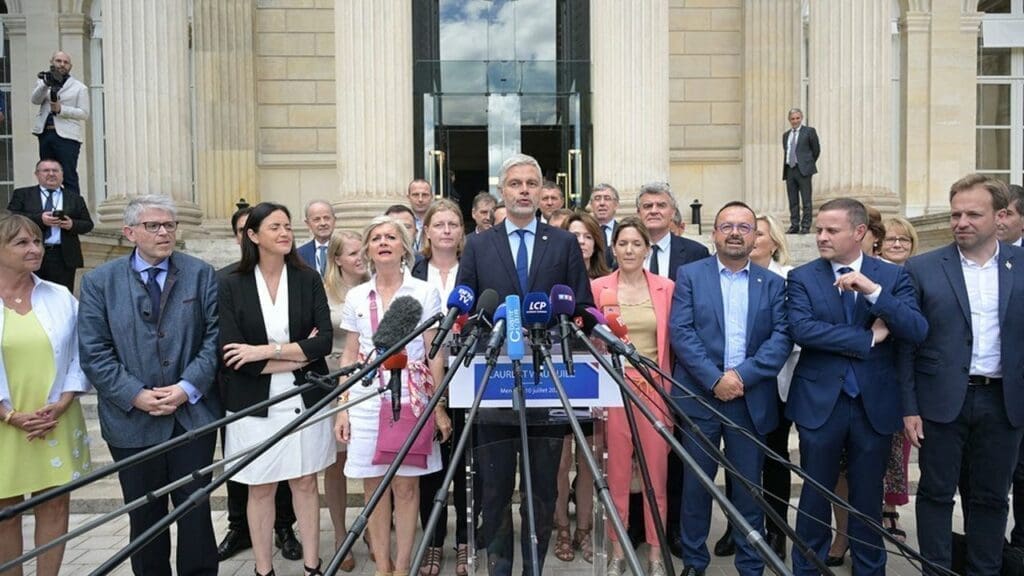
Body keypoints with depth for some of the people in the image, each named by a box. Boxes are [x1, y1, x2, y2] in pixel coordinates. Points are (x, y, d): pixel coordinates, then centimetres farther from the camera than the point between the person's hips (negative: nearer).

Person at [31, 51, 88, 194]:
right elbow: (35, 100, 1)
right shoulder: (42, 82, 19)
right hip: (45, 133, 4)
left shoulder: (79, 88, 8)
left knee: (69, 177, -9)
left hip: (67, 135, -4)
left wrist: (61, 109, -12)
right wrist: (46, 84, -14)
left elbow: (84, 113, 0)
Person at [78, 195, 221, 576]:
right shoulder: (98, 281, 2)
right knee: (144, 515, 14)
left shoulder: (201, 274, 2)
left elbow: (214, 336, -3)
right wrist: (136, 395, -13)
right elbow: (94, 353, -4)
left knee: (196, 509, 8)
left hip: (192, 413, 0)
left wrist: (188, 388, -13)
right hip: (132, 420, 0)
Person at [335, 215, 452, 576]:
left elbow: (435, 354, 0)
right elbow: (349, 356, 10)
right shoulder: (356, 297, 7)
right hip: (366, 401, 2)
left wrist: (439, 407, -4)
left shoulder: (425, 293, 0)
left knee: (406, 485, 2)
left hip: (411, 399, -2)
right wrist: (342, 408, 4)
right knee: (374, 486, 6)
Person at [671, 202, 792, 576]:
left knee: (748, 487, 8)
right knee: (696, 485, 7)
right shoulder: (690, 275, 3)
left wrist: (742, 375, -15)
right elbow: (680, 332, -6)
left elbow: (782, 338, -2)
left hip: (751, 400, 1)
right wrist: (715, 379, -15)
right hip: (700, 396, -1)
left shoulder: (773, 284, 8)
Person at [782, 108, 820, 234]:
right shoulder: (786, 135, 17)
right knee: (793, 201, 6)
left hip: (803, 169, -5)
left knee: (806, 200, -4)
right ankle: (794, 226, 11)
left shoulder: (809, 131, 2)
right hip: (789, 170, 5)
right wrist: (785, 168, 13)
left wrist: (809, 163, 10)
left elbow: (816, 150, 5)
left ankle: (805, 227, -2)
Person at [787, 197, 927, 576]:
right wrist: (868, 338, -15)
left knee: (868, 497, 14)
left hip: (875, 403, 1)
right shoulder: (802, 277, -2)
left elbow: (917, 332, -10)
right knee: (815, 495, 10)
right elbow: (802, 329, -17)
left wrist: (873, 291, -21)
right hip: (820, 401, -1)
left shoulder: (893, 276, 2)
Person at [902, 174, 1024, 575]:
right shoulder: (922, 269, -3)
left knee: (991, 496, 13)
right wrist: (909, 407, -5)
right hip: (942, 400, -2)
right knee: (936, 493, 7)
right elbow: (906, 342, -2)